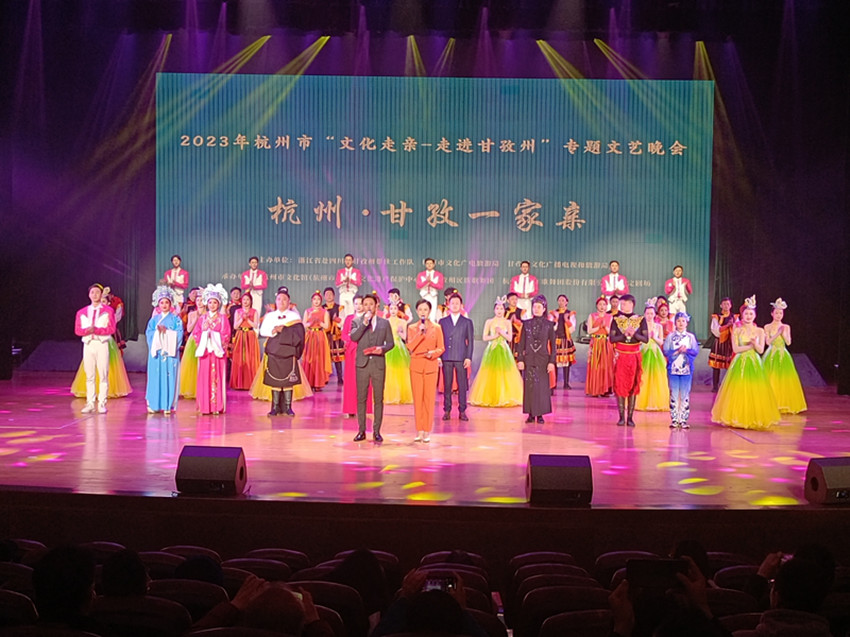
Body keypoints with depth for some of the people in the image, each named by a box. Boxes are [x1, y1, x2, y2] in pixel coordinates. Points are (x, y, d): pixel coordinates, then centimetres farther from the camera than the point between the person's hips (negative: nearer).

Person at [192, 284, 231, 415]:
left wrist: (215, 339, -13)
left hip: (218, 351, -2)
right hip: (204, 350, 2)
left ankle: (217, 406, 0)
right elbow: (195, 333, 7)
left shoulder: (223, 318, 5)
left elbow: (226, 335, -2)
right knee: (204, 378, 0)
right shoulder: (202, 318, 12)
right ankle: (204, 406, 3)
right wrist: (204, 338, -7)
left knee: (217, 377, -3)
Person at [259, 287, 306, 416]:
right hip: (273, 353, 1)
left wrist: (282, 329, -12)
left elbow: (298, 333, -6)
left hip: (288, 353, -1)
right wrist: (274, 330, -16)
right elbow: (262, 331, 1)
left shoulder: (294, 316, 7)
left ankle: (288, 407, 2)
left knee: (288, 380, -3)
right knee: (275, 380, -1)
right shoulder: (270, 316, 13)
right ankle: (275, 407, 4)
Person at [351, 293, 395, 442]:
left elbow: (391, 342, 9)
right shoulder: (357, 321, 6)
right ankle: (361, 431, 10)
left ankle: (376, 431, 8)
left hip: (379, 364, 0)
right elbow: (353, 337, -11)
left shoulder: (385, 323, 9)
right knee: (361, 398, 3)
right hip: (362, 364, 0)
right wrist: (364, 323, -17)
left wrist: (383, 348, -11)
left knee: (378, 399, 2)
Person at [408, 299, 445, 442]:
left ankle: (427, 431, 3)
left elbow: (441, 348, 5)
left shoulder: (436, 328, 5)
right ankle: (419, 431, 7)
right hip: (416, 365, 1)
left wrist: (433, 353, -15)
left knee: (429, 398, -3)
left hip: (431, 365, -1)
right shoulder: (412, 328, 8)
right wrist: (420, 333, -15)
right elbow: (410, 347, -4)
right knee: (417, 398, 0)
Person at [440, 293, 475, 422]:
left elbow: (470, 341, 6)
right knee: (447, 385, 2)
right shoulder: (442, 321, 13)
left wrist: (468, 358, -3)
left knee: (462, 385, -1)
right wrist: (438, 356, 2)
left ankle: (462, 411, 5)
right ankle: (447, 410, 8)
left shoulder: (467, 322, 10)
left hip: (461, 358, -1)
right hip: (446, 358, 1)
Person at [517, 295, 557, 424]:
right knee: (529, 386, 1)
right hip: (529, 359, 1)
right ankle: (531, 414, 7)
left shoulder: (548, 324, 3)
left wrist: (552, 361, -6)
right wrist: (520, 359, -2)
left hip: (542, 359, -1)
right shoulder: (526, 324, 7)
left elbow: (552, 344, 2)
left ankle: (540, 414, 5)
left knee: (542, 386, -3)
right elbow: (522, 343, 6)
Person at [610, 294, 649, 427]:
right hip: (620, 355, 0)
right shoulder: (616, 320, 5)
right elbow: (612, 338, -3)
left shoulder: (640, 320, 4)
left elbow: (646, 339, -2)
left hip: (634, 356, 0)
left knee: (633, 385, 1)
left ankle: (630, 417, 5)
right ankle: (621, 417, 3)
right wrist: (625, 335, -16)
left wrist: (634, 334, -18)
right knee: (620, 385, -3)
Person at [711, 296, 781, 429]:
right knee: (739, 390, -4)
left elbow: (761, 350, -1)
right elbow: (735, 349, -6)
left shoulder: (759, 331, 6)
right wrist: (750, 345, -12)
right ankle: (738, 417, 4)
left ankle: (755, 417, 7)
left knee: (755, 392, -2)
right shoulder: (736, 330, 3)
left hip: (754, 363, 1)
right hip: (740, 363, -1)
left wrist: (755, 343, -20)